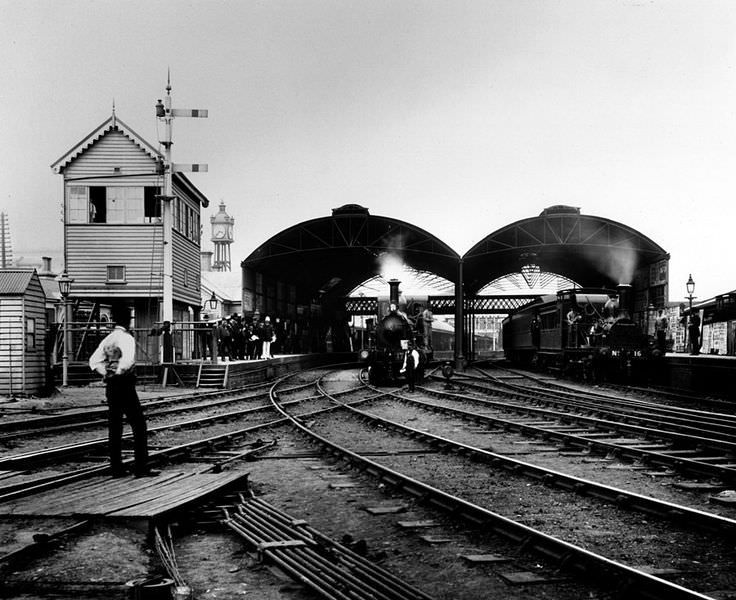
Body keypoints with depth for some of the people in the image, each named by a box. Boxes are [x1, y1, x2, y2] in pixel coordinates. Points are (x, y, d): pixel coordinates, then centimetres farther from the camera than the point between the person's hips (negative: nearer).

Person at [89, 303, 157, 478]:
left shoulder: (108, 339, 11)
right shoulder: (126, 338, -13)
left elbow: (94, 361, 15)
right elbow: (128, 360, -30)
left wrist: (107, 373, 8)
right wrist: (120, 372, -14)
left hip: (111, 386, 8)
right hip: (125, 385, -8)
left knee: (114, 428, 10)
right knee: (139, 426, -2)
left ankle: (116, 467, 13)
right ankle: (141, 467, -5)